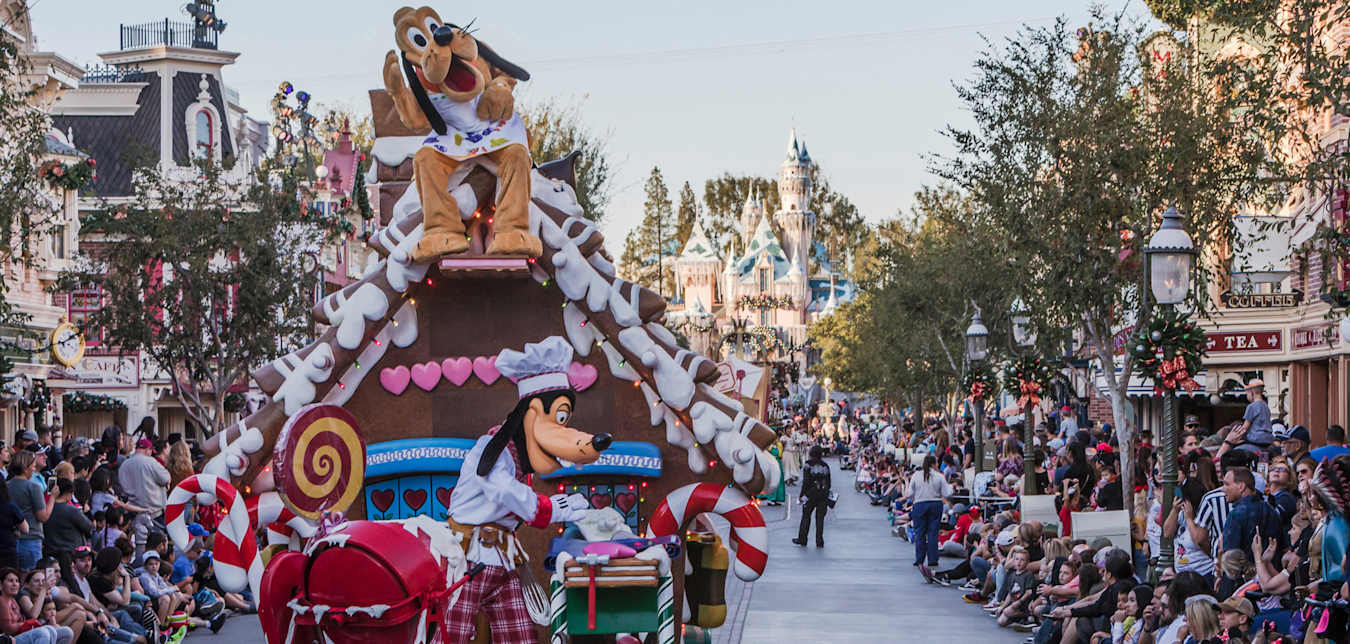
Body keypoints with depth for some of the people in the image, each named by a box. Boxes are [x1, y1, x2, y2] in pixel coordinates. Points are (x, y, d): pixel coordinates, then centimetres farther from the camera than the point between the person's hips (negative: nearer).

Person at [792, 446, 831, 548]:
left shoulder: (808, 466, -7)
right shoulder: (825, 466, 4)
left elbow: (805, 482, -10)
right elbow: (828, 482, 8)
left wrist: (802, 495, -5)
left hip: (811, 494, -3)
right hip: (824, 495, 3)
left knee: (806, 516, 8)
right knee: (820, 518, 5)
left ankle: (802, 539, 11)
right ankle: (819, 541, 3)